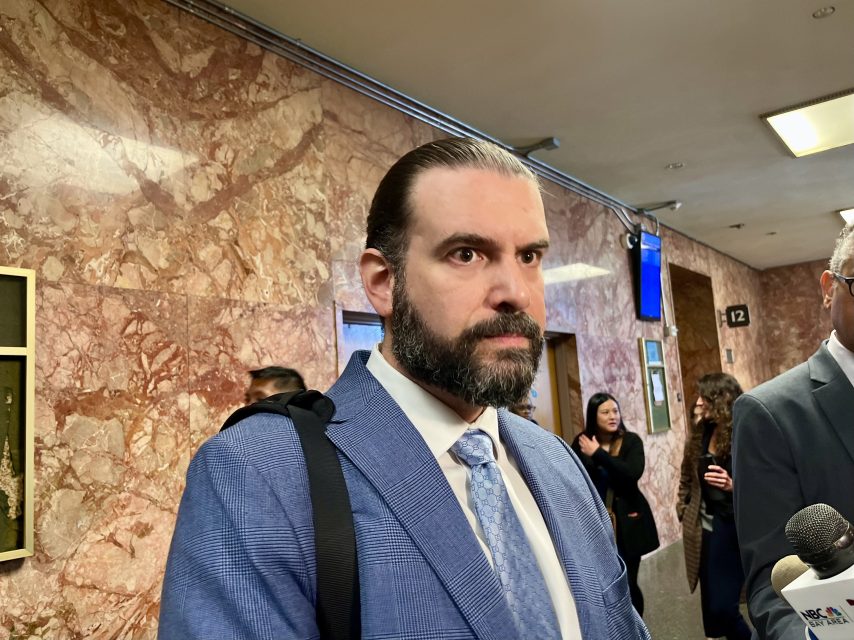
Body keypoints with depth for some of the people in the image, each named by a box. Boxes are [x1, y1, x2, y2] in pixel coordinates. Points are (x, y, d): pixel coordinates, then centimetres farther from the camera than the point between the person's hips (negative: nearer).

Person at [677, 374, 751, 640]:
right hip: (703, 528, 6)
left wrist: (733, 485, -29)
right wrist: (683, 508, 11)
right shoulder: (700, 434, 8)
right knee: (710, 606, 10)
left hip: (733, 529, -5)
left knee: (722, 607, -7)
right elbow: (688, 477, 18)